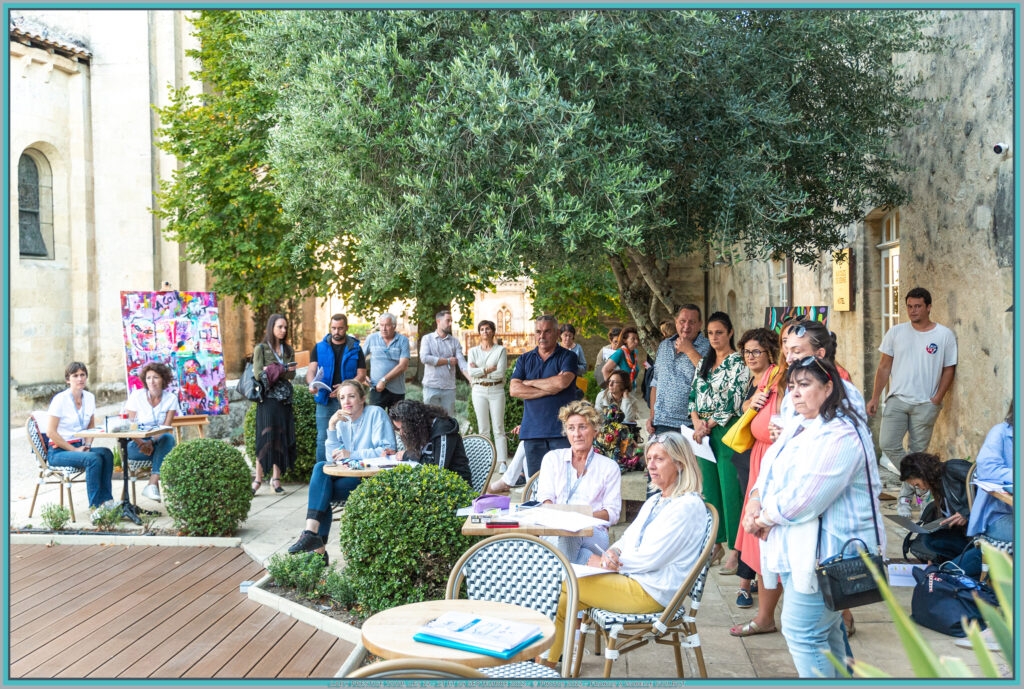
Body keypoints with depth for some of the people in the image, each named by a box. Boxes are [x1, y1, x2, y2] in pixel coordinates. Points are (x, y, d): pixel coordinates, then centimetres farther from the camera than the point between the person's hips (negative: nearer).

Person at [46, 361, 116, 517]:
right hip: (58, 452, -6)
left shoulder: (89, 398, 8)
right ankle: (95, 507, -29)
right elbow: (51, 432, -13)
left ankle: (106, 500, -23)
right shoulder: (60, 399, -11)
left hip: (79, 447, 6)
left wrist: (87, 445, 1)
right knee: (94, 459, -32)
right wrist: (75, 450, -16)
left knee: (106, 453, -24)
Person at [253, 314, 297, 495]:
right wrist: (283, 369, -11)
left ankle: (276, 477, 8)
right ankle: (258, 478, -5)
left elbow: (292, 374, 2)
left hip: (285, 399, 4)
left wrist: (271, 370, -11)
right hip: (268, 398, -4)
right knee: (266, 437, -10)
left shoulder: (288, 350, 13)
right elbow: (258, 374, -9)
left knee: (282, 437, 2)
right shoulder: (261, 348, 1)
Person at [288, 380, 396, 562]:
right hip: (350, 475, 6)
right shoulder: (342, 422, 14)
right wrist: (332, 426, -6)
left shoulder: (376, 414, -4)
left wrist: (351, 454, -17)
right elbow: (333, 458, 3)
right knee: (320, 468, -23)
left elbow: (388, 451, -14)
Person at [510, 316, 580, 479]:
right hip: (532, 431, 3)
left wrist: (529, 382, 0)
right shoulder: (524, 360, 15)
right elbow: (514, 390, 1)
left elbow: (562, 382, -14)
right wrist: (549, 389, -7)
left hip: (561, 430, -3)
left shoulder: (567, 357, 5)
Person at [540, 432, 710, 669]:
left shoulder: (688, 506, -14)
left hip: (651, 592, -9)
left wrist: (605, 562, -10)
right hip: (630, 576, 9)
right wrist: (612, 553, -6)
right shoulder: (655, 501, 17)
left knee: (564, 586, -11)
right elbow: (628, 538, 18)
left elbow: (650, 559, -19)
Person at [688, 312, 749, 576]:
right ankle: (716, 543, 19)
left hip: (726, 429, -7)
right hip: (703, 431, 7)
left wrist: (709, 425, -13)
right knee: (709, 487, 9)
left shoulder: (738, 363, -5)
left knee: (730, 489, -6)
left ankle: (734, 550, -2)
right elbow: (693, 394, 14)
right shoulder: (704, 362, 16)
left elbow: (734, 400, -12)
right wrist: (697, 422, -2)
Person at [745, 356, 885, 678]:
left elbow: (802, 499, -26)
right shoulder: (799, 427, 13)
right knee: (827, 629, 20)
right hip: (799, 546, 10)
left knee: (802, 633, -5)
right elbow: (769, 471, 17)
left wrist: (763, 519, -13)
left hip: (827, 550, -10)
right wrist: (755, 501, -4)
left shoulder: (840, 436, -20)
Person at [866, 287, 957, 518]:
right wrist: (875, 398, 4)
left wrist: (938, 398, -7)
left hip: (926, 404, -1)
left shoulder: (944, 335, 1)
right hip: (897, 399, 2)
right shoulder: (896, 332, 6)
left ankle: (904, 497, 17)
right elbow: (884, 367, 8)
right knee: (888, 444, -11)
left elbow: (949, 369, 5)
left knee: (917, 451, 4)